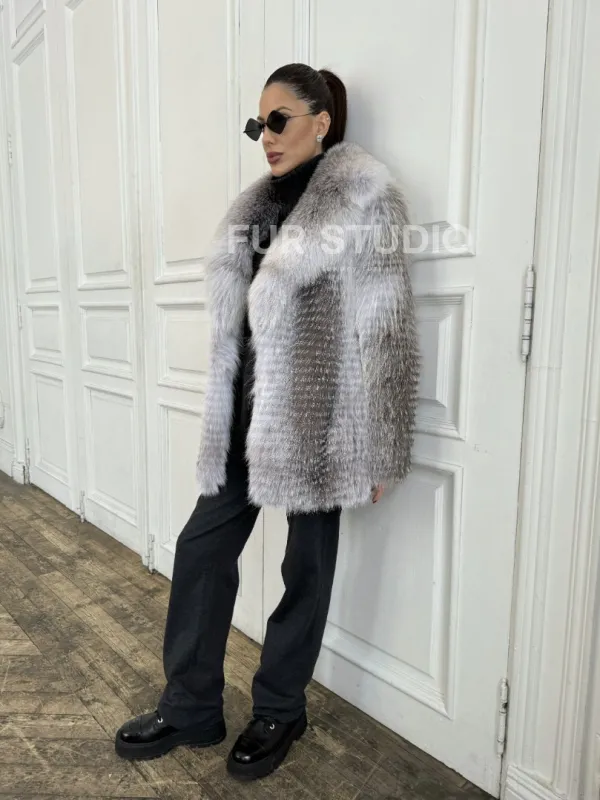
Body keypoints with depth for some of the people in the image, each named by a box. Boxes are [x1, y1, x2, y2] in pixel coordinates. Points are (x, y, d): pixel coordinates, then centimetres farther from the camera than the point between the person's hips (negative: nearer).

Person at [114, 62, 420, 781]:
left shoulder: (361, 192, -5)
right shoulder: (257, 203, 15)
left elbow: (383, 330, -10)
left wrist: (379, 452, -12)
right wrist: (226, 419, 17)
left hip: (316, 417, -7)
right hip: (250, 413, 7)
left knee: (307, 564, 9)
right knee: (201, 547, 9)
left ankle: (279, 711, 32)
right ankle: (189, 709, 29)